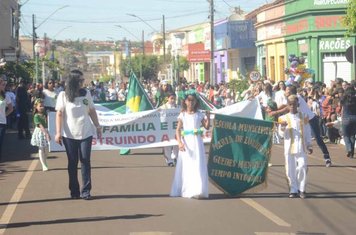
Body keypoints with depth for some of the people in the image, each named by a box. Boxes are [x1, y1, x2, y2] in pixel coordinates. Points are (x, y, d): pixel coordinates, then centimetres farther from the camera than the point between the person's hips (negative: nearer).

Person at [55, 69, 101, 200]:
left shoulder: (86, 94, 5)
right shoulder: (63, 95, -3)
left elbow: (92, 111, 12)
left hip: (86, 134, 2)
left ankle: (86, 190, 1)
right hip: (70, 135, -2)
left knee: (85, 161, -2)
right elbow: (59, 114, -5)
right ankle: (74, 191, 12)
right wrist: (58, 132, -11)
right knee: (72, 163, 5)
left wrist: (97, 126, 12)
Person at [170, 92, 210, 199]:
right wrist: (179, 142, -15)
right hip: (186, 142, 0)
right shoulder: (183, 115, 4)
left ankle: (197, 191, -7)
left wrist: (208, 117, -11)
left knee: (198, 165, -6)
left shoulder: (199, 114, 7)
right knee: (185, 166, 3)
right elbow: (178, 130, -2)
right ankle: (185, 190, 12)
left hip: (197, 142, 0)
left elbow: (207, 127, 3)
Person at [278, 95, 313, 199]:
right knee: (290, 170, 2)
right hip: (289, 147, 1)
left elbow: (307, 132, 10)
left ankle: (301, 189, 2)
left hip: (301, 147, -1)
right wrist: (282, 127, -17)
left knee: (302, 167, -12)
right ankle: (293, 190, 13)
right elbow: (282, 134, 3)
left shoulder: (303, 117, 7)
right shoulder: (284, 118, 6)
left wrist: (309, 145, 6)